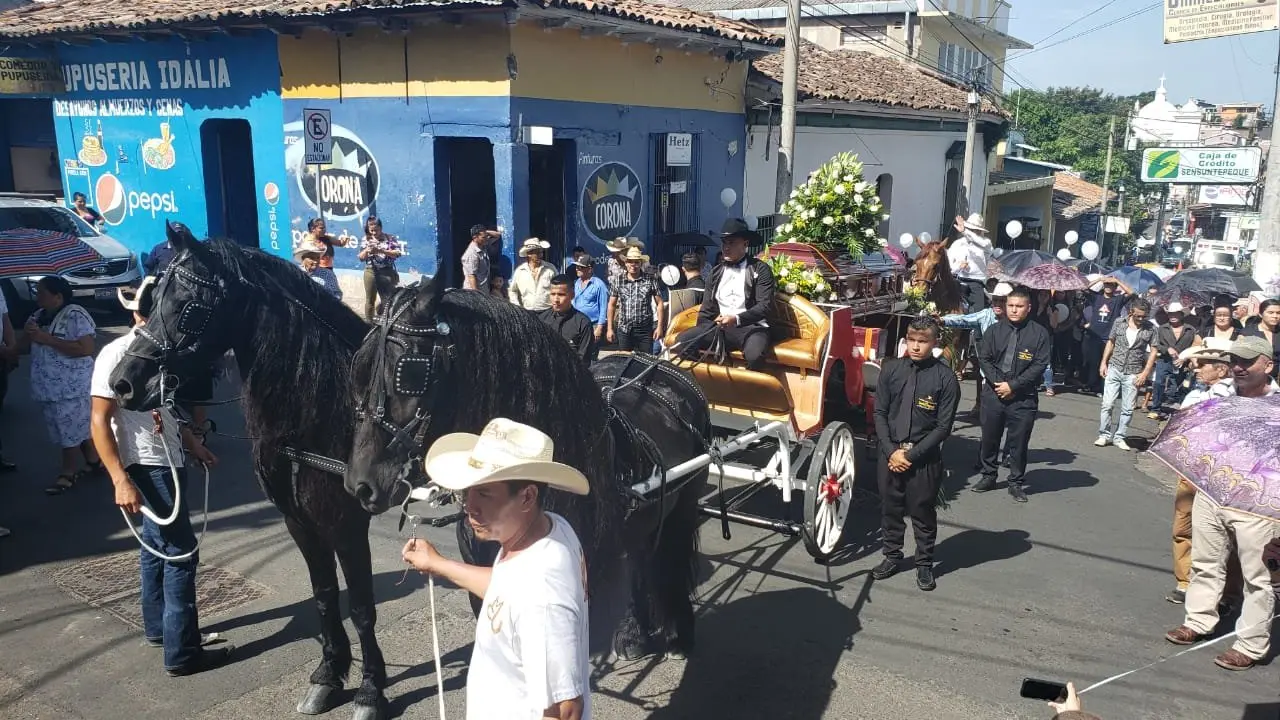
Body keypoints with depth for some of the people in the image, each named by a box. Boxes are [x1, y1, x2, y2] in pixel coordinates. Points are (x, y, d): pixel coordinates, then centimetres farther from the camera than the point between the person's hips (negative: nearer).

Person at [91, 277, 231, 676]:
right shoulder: (117, 355, -17)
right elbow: (100, 422, -18)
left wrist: (193, 444, 17)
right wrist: (121, 481, -23)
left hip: (168, 463, 8)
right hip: (146, 467, -8)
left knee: (158, 546, 19)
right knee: (182, 552, -5)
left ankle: (158, 628, 35)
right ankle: (182, 652, 3)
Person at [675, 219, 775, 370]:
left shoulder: (760, 269, 0)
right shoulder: (716, 272, 16)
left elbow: (765, 305, -11)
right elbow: (707, 310, 16)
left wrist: (737, 319, -25)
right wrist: (700, 334, 0)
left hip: (751, 327, -4)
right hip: (719, 327, 5)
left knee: (754, 355, -38)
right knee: (682, 341, -19)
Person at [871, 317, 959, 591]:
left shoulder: (945, 378, -8)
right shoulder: (891, 369, 0)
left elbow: (943, 426, -8)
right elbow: (880, 412, 1)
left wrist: (912, 454, -13)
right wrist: (891, 450, -9)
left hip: (925, 458, -3)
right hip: (890, 453, 3)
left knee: (923, 513, 8)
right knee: (890, 508, 13)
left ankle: (924, 564, 24)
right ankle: (892, 556, 30)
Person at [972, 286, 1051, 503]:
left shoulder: (1039, 333, -4)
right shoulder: (994, 330, 5)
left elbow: (1039, 365, -9)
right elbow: (983, 358, 2)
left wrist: (1012, 386, -13)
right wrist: (997, 383, -11)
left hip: (1023, 398, -3)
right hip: (993, 393, 3)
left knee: (1019, 442, 5)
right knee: (989, 437, 12)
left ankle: (1016, 483, 18)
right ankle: (988, 476, 27)